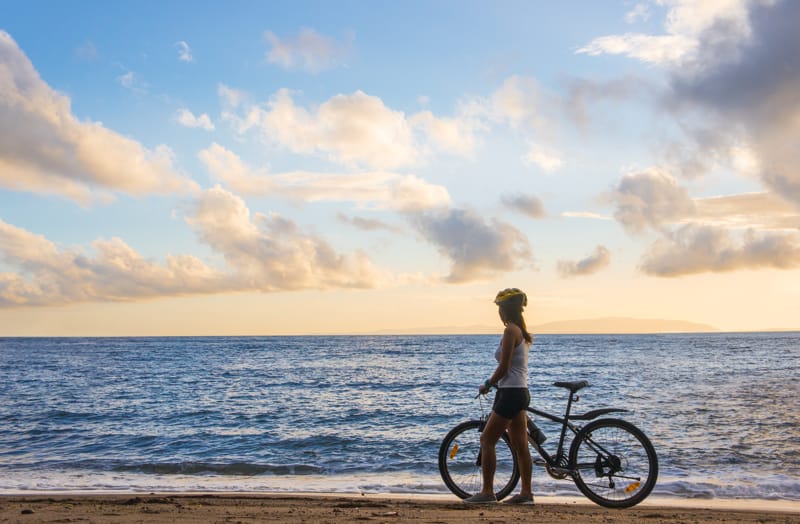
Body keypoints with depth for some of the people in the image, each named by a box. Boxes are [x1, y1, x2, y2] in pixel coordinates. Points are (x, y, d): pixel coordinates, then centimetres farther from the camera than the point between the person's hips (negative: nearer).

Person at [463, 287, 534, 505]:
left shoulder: (510, 331, -15)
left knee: (487, 440, -2)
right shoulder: (522, 332, 13)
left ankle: (487, 492, 1)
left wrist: (486, 385, -2)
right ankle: (526, 493, 15)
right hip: (521, 391, 9)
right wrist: (493, 383, 19)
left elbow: (503, 368, -16)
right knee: (520, 445, 11)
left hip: (510, 393, -9)